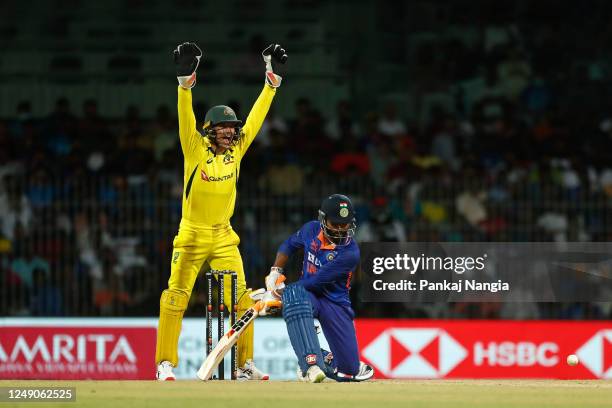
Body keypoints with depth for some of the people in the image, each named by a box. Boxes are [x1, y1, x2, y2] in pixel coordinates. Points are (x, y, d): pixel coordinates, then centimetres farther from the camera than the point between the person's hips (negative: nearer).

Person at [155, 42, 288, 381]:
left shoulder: (237, 149, 4)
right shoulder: (196, 149, -7)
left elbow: (256, 116, 8)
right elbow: (186, 117, -20)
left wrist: (272, 78, 5)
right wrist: (185, 80, -33)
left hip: (224, 237, 4)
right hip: (192, 235, -4)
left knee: (242, 299, -2)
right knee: (175, 298, -5)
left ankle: (245, 363, 5)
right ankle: (165, 363, 0)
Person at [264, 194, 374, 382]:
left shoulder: (350, 253, -20)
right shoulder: (311, 230, -4)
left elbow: (316, 281, -21)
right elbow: (288, 245, 17)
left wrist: (280, 291, -17)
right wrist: (275, 272, 2)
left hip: (335, 302, -2)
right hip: (307, 295, 2)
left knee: (349, 369, -7)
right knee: (293, 295, -40)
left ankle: (325, 360, 32)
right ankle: (311, 363, -47)